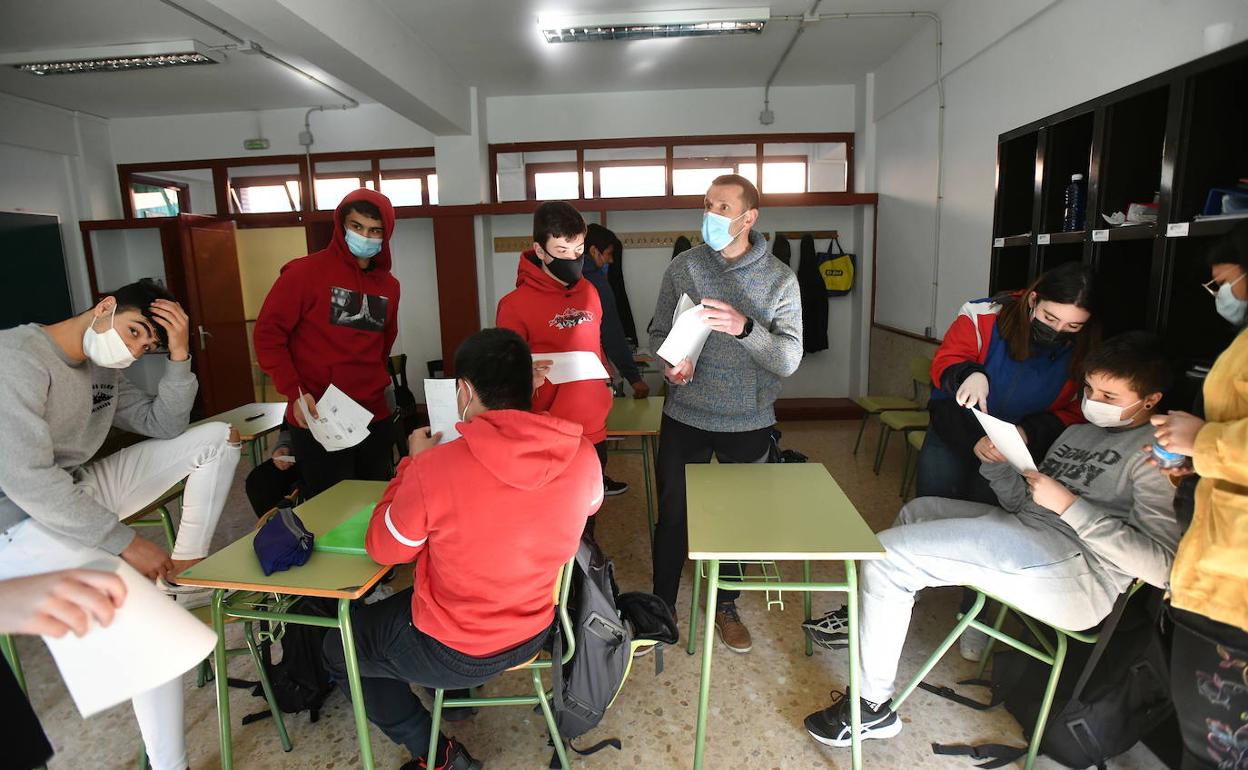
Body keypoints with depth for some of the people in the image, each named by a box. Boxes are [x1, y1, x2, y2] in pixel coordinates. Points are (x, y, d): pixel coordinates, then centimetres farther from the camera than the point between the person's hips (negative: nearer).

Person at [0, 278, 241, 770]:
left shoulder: (104, 369, 6)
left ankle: (183, 576, 0)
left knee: (218, 438, 3)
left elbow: (164, 426, 4)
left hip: (76, 495, 9)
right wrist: (125, 543, -28)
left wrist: (179, 356, -11)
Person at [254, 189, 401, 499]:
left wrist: (378, 382, 13)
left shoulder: (389, 285, 10)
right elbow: (268, 333, -8)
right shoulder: (305, 271, -6)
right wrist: (294, 391, -17)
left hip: (375, 417, 5)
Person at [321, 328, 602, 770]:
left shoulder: (436, 467, -30)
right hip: (535, 632, 6)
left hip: (454, 652, -5)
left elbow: (384, 550, -11)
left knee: (337, 649, 23)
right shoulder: (582, 456, -17)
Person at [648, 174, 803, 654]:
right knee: (672, 515, 8)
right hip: (685, 416, 0)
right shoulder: (683, 267, -3)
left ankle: (726, 605, 40)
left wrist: (744, 328, -33)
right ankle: (661, 606, 31)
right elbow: (658, 333, 5)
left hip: (747, 421, 0)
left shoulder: (780, 280, -7)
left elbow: (788, 359, -15)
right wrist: (670, 363, -17)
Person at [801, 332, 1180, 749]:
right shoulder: (1079, 432, 20)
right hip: (1029, 541, 10)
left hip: (1077, 572, -10)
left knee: (885, 554, -17)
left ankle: (872, 707, -2)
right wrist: (996, 465, 0)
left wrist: (1069, 504, -19)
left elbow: (1164, 566, -17)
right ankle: (873, 617, 31)